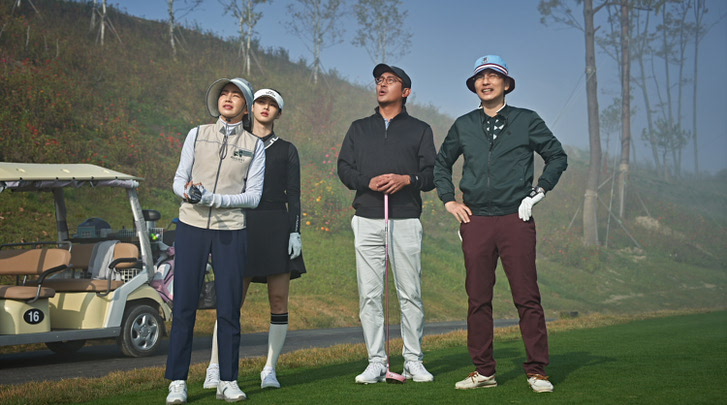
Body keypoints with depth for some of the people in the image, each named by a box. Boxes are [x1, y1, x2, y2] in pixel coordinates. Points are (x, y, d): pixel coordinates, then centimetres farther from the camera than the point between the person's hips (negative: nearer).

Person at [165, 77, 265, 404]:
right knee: (184, 305, -3)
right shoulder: (197, 134, 10)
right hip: (191, 227, 1)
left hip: (230, 232, 0)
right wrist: (187, 192, -16)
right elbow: (179, 179, 8)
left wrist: (213, 198, -14)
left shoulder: (254, 145, 7)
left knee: (229, 308, 0)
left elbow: (254, 196, 0)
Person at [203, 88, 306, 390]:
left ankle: (270, 370, 6)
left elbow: (293, 194, 8)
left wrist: (296, 232, -4)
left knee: (279, 300, -3)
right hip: (243, 226, 0)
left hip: (278, 227, 1)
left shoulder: (287, 150, 14)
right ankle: (214, 369, 1)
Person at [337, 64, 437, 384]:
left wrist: (407, 180, -14)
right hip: (367, 220, 2)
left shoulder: (420, 130, 13)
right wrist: (368, 182, -9)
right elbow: (344, 169, 10)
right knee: (369, 294, -2)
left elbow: (432, 174, 5)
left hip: (406, 221, -2)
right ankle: (376, 363, 3)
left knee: (410, 294, -2)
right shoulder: (359, 129, 19)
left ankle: (413, 361, 5)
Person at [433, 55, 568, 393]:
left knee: (527, 298, -5)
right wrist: (448, 200, 14)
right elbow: (441, 164, 26)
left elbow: (557, 156, 14)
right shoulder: (463, 126, 14)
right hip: (475, 221, 3)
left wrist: (539, 191, 3)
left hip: (515, 219, -2)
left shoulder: (526, 121, 7)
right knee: (478, 299, 3)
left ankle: (537, 371, 1)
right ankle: (483, 371, 11)